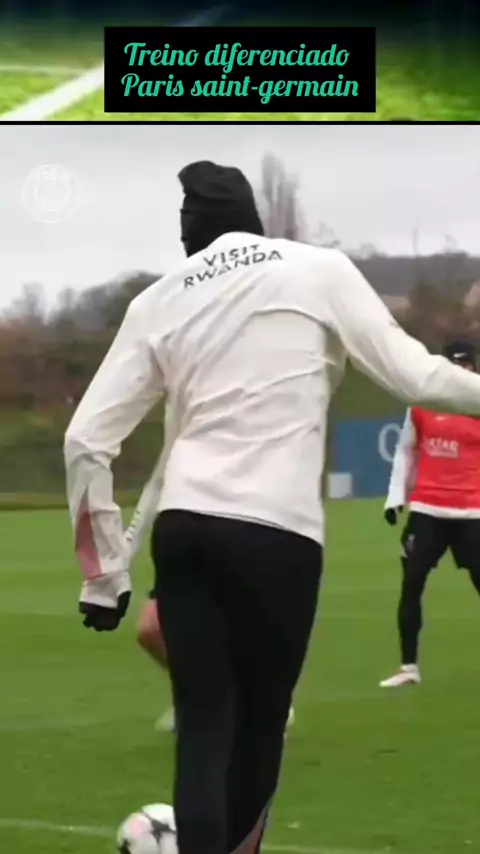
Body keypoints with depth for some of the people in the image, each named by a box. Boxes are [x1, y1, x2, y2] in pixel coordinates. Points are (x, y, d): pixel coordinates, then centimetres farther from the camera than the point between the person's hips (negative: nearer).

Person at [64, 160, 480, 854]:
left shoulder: (159, 300, 14)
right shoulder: (319, 270, 6)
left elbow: (85, 441, 9)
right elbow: (411, 375, 3)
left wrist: (106, 573, 15)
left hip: (183, 525, 3)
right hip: (277, 531, -3)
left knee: (203, 729, 2)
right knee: (258, 726, 12)